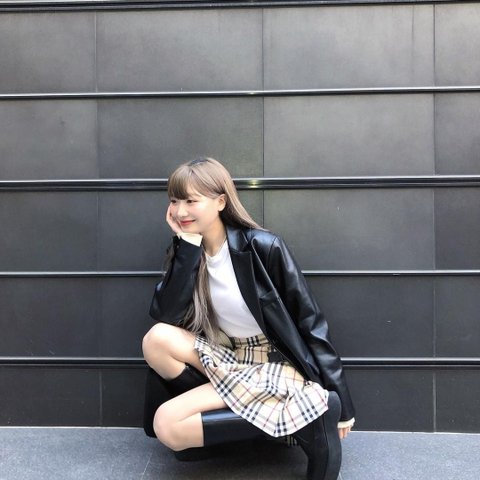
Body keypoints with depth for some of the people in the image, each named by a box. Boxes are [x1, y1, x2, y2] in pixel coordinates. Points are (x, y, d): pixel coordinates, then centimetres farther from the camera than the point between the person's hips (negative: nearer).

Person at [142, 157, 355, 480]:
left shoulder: (263, 247, -17)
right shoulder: (187, 253, 0)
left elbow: (310, 322, -13)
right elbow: (164, 317, -14)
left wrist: (340, 400, -11)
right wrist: (188, 245, -19)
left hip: (276, 364, -5)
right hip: (226, 358, 5)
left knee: (169, 427, -23)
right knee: (156, 339, -22)